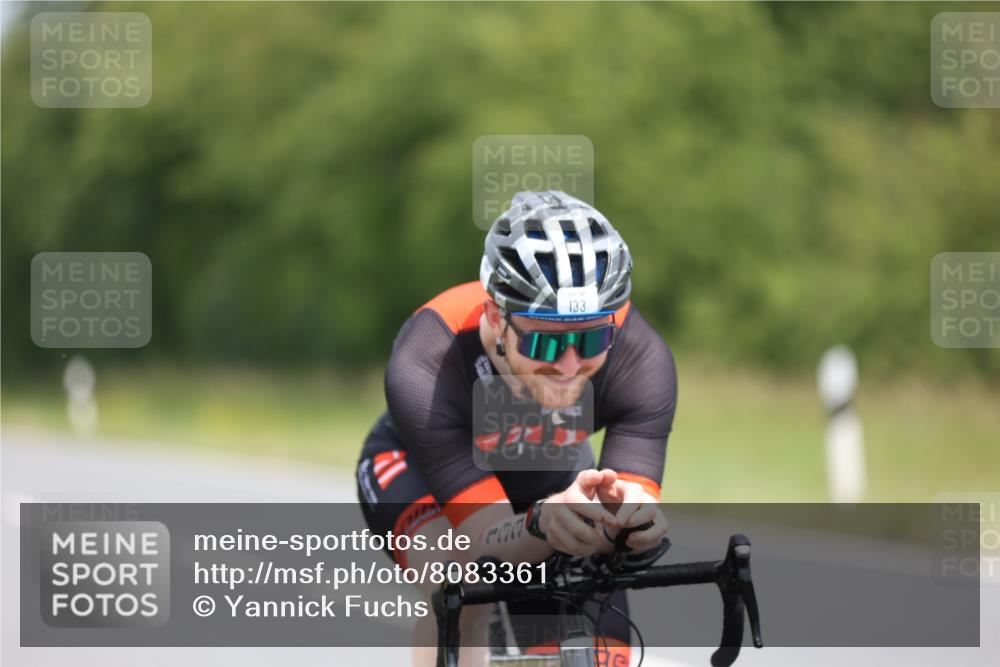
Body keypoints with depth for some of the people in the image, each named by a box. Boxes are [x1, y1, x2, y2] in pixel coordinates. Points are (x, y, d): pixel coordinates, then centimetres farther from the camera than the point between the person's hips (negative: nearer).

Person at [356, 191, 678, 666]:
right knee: (458, 575, -36)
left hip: (550, 478, 3)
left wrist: (629, 512, -63)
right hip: (415, 468, -3)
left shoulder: (640, 356, -34)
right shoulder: (422, 369, -40)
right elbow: (488, 542, -42)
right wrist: (543, 521, -64)